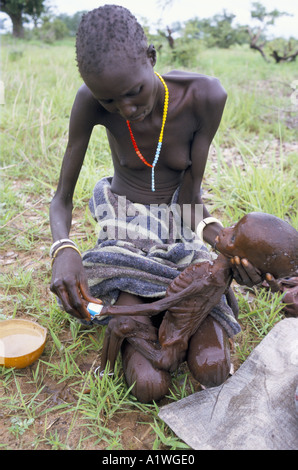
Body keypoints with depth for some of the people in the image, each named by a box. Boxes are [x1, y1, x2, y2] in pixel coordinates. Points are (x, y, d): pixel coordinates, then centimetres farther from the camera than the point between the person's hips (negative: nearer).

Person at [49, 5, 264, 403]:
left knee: (215, 370, -16)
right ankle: (133, 310, 12)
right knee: (149, 385, -18)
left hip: (182, 233, 1)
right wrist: (63, 249, -34)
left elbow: (190, 196, -14)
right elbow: (61, 198, -13)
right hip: (126, 234, 0)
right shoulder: (90, 102, -19)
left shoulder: (206, 96, -20)